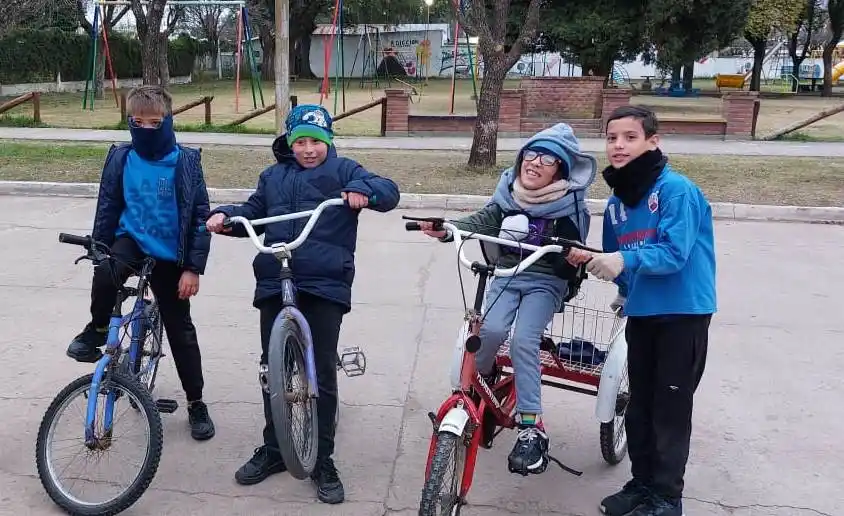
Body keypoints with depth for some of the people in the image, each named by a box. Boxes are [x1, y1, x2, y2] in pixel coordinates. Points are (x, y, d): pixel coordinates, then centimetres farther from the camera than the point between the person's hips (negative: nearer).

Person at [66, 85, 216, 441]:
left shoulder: (185, 162, -9)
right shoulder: (120, 159, -2)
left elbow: (200, 216, -7)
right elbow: (107, 209, 6)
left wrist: (193, 267, -11)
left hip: (169, 256, -1)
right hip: (131, 241, 1)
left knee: (180, 330, 5)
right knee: (105, 273, -35)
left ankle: (196, 404, 20)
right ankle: (97, 329, -4)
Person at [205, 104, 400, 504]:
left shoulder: (342, 170, 4)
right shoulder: (273, 176, 18)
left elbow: (389, 191, -6)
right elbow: (253, 213, 24)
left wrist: (362, 191, -26)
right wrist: (225, 215, 4)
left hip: (325, 286, -4)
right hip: (274, 286, 5)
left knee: (322, 373, 1)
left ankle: (322, 460, 15)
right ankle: (273, 449, 29)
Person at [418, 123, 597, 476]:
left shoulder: (570, 204, -7)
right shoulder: (509, 194, 3)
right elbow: (482, 221, -7)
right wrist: (446, 229, -25)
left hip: (545, 281, -3)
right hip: (506, 275, 3)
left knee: (523, 341, -25)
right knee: (491, 330, -25)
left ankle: (531, 428, -15)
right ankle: (479, 382, 8)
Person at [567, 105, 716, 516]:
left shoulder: (676, 189, -15)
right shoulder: (616, 202, 6)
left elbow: (674, 252, -26)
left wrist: (626, 261, -36)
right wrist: (604, 271, 2)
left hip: (683, 312, -7)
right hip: (641, 313, 7)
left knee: (671, 406, 1)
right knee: (639, 403, 14)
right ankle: (642, 482, 29)